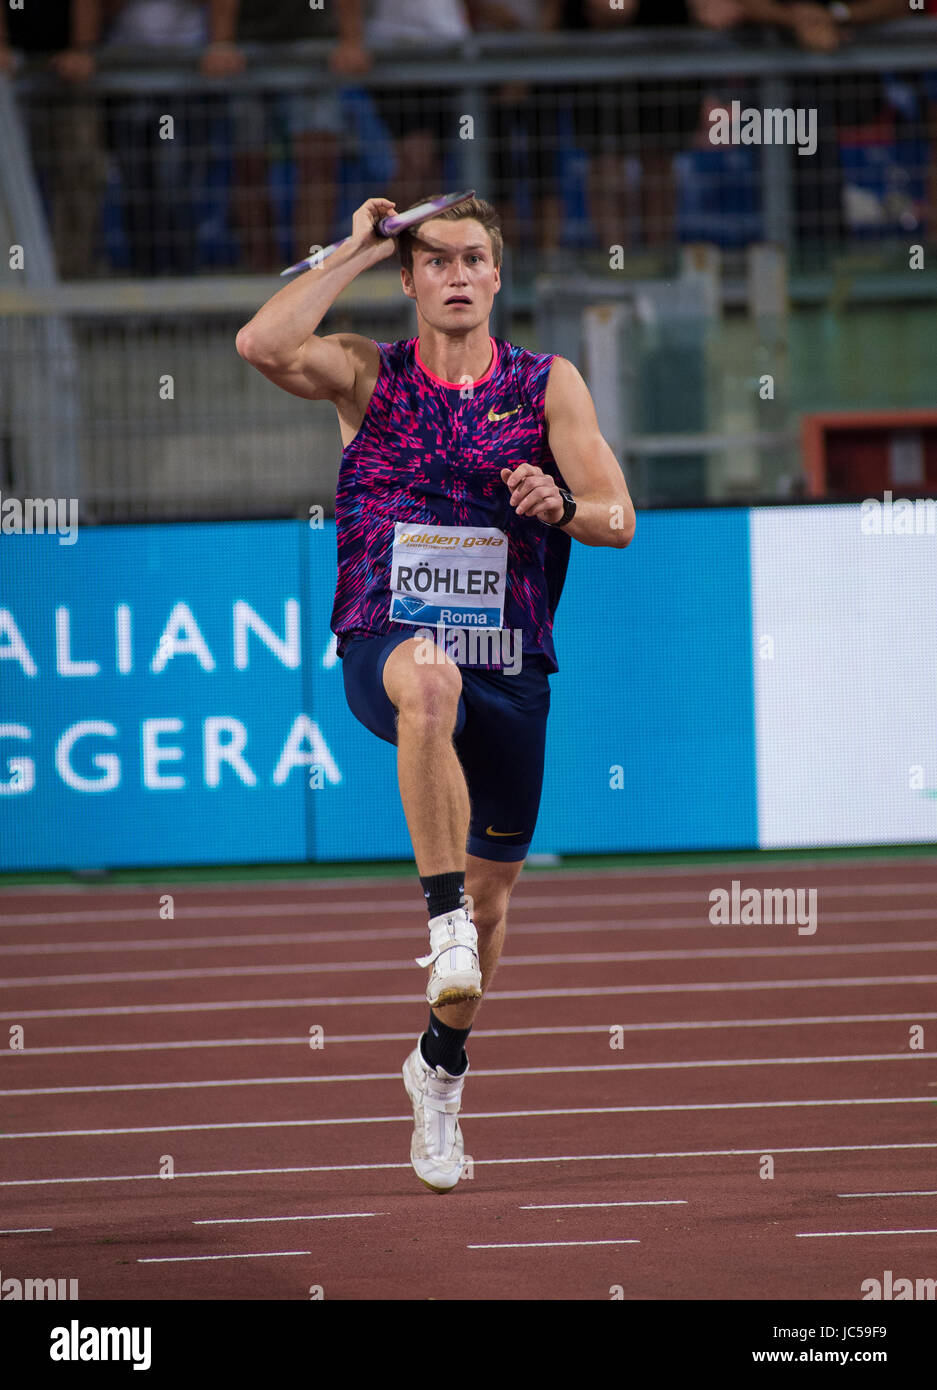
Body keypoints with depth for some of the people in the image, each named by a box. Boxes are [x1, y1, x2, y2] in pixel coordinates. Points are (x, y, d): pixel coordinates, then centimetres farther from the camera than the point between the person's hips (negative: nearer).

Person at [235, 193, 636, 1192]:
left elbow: (618, 518, -1)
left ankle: (442, 1064, 36)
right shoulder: (367, 375, 4)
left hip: (509, 667, 2)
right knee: (432, 677, -41)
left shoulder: (549, 385, 5)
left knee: (492, 894, 9)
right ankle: (442, 914, -39)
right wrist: (357, 250, -8)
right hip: (383, 649, -2)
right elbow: (262, 345, -16)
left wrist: (560, 507, -23)